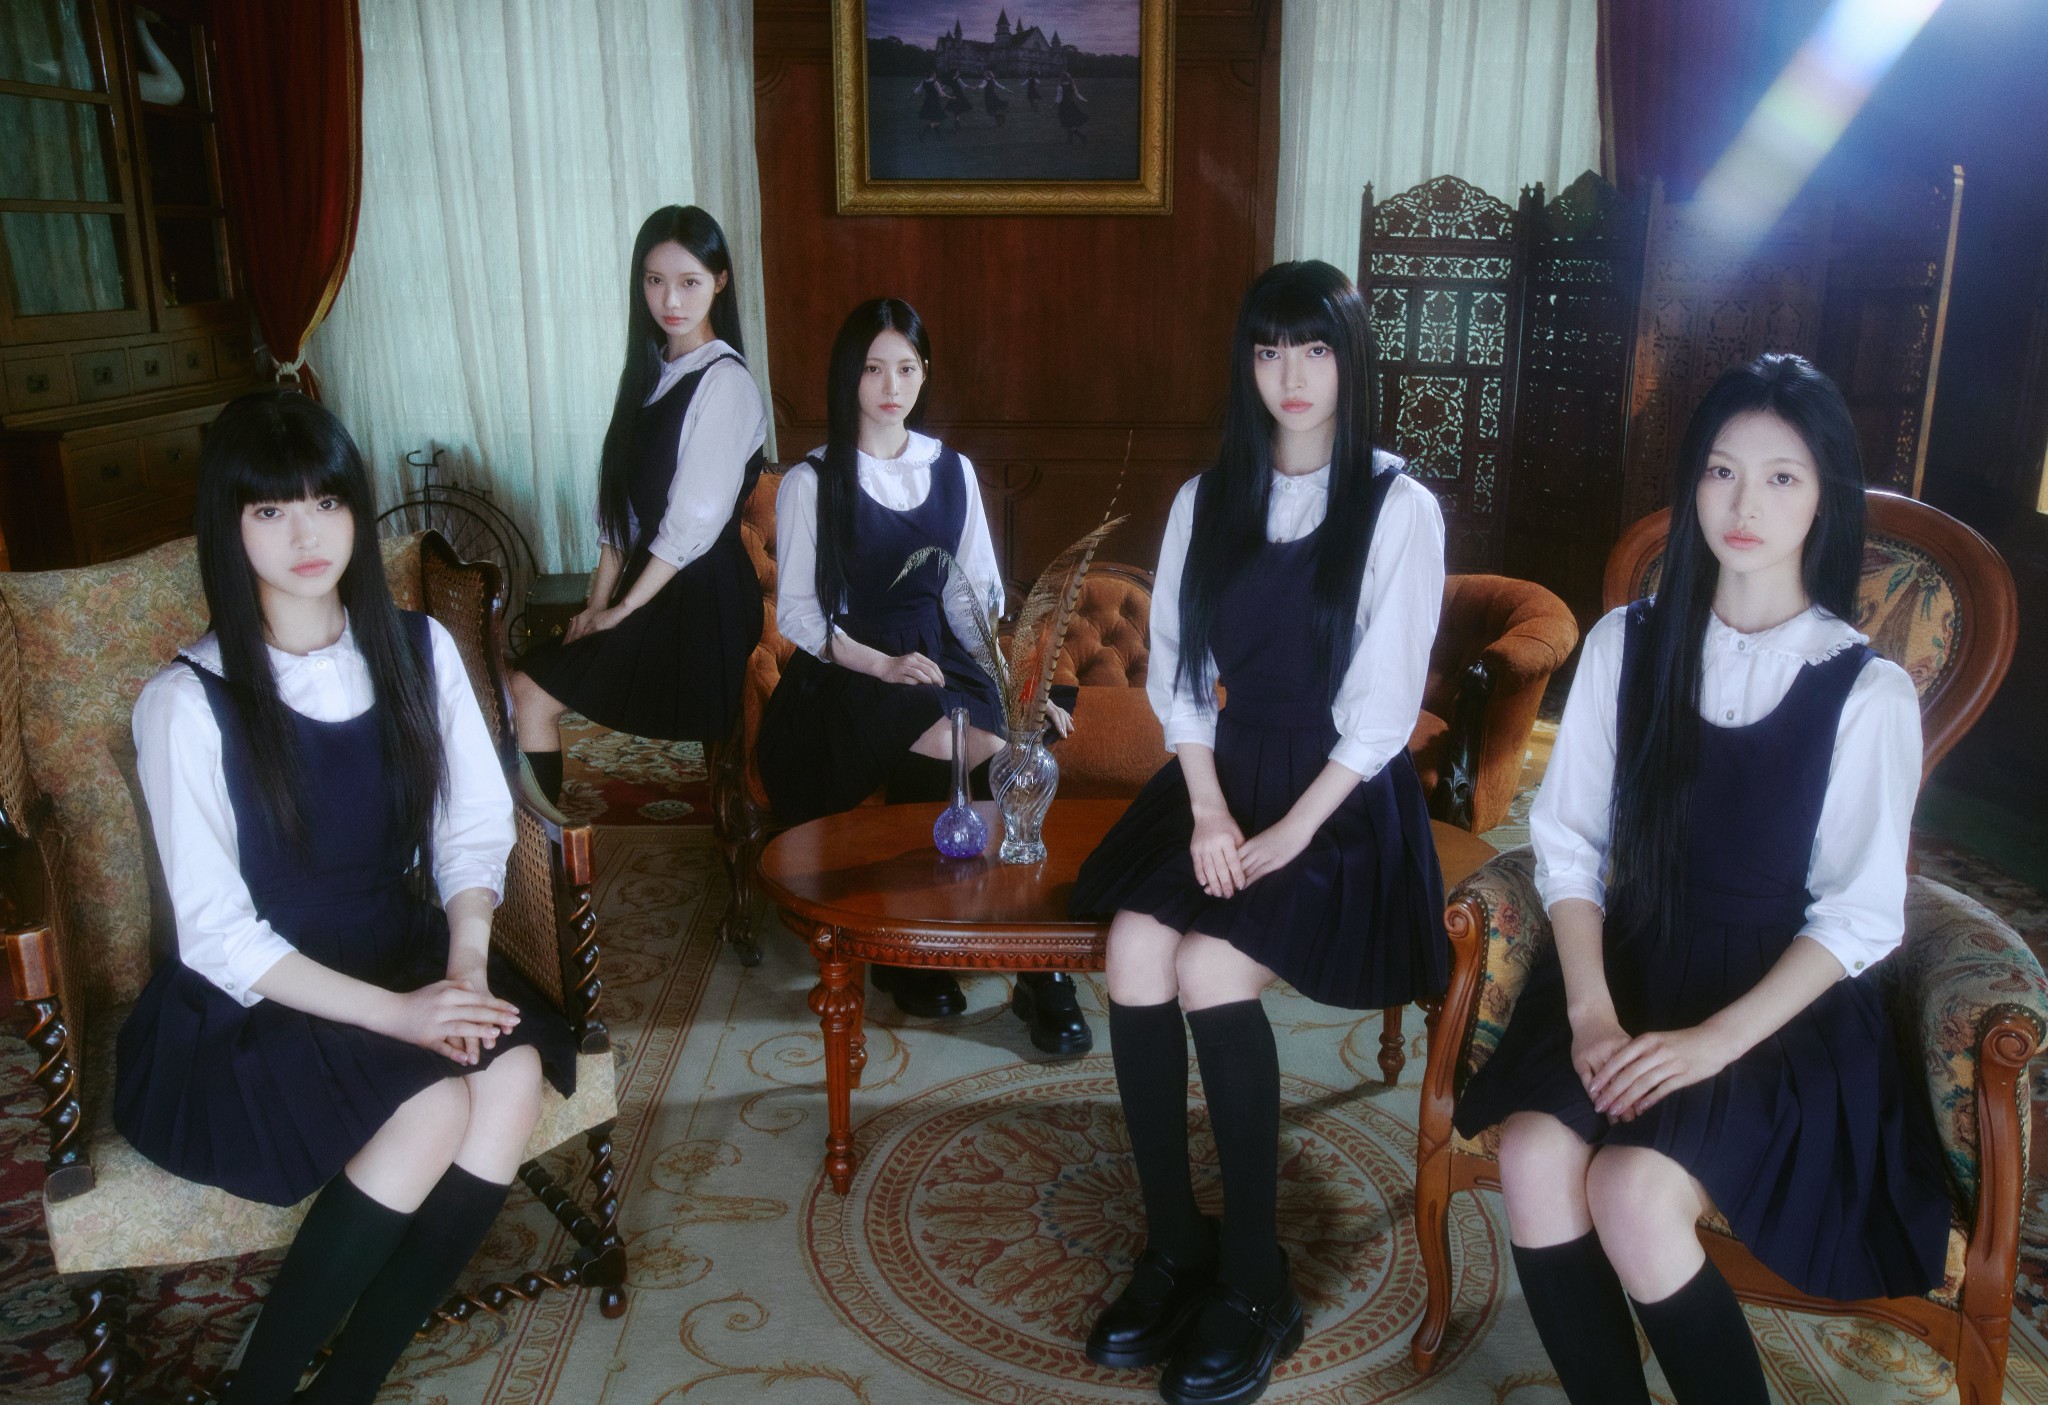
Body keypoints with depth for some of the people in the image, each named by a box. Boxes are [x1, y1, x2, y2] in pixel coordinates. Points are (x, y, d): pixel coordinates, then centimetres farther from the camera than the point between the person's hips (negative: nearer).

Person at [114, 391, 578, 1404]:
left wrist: (465, 959, -18)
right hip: (249, 1005, -4)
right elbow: (217, 933, -14)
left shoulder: (417, 651, 0)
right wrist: (394, 1014, -23)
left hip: (403, 954, 4)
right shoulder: (188, 703, -13)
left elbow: (474, 826, 1)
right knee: (434, 1105, -29)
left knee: (515, 1070, -25)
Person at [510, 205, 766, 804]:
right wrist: (598, 601, 1)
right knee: (529, 682, -3)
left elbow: (694, 520, -17)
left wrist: (624, 607, -10)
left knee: (533, 692, -12)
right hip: (645, 580, 8)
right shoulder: (648, 372, 12)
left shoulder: (724, 383, -14)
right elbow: (619, 500, 10)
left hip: (699, 597, -8)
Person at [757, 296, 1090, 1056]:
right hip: (844, 677, -3)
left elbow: (975, 596, 12)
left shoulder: (953, 471, 15)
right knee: (986, 752, -32)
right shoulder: (812, 481, 3)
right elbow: (797, 613, -2)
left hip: (936, 660, 4)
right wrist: (882, 665, -17)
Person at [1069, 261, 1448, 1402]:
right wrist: (1207, 806, -9)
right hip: (1227, 770, 4)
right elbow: (1178, 673, 5)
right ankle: (1175, 1249, -4)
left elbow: (1382, 709, -10)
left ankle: (1257, 1285, -7)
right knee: (1135, 949, -21)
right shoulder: (1206, 501, 9)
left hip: (1343, 794, -4)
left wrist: (1289, 834, -17)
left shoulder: (1399, 508, -5)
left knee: (1212, 967, -25)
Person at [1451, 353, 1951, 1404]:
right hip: (1631, 971, 3)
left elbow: (1859, 916, -6)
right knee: (1533, 1158, -24)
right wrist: (1590, 1010, -12)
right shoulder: (1627, 644, 3)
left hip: (1782, 1009, -3)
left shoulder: (1868, 692, -5)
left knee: (1634, 1194, -26)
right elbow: (1567, 840, 1)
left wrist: (1714, 1041, -17)